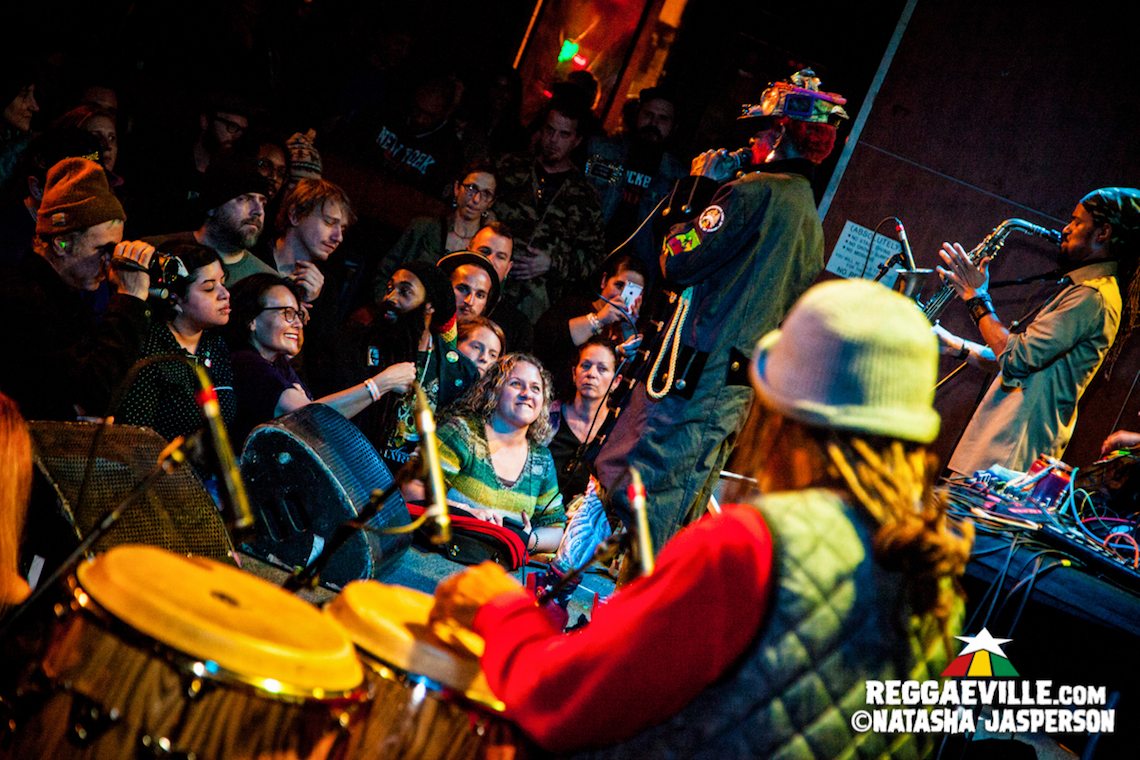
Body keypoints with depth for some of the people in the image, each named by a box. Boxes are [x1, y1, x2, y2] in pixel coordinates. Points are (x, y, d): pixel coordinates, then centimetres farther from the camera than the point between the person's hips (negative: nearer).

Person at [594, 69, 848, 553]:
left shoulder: (757, 191, -11)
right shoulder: (811, 218, 17)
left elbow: (679, 263, -13)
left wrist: (700, 192, 0)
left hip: (694, 371, -9)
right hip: (739, 385, 9)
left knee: (622, 482, -7)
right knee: (677, 514, 13)